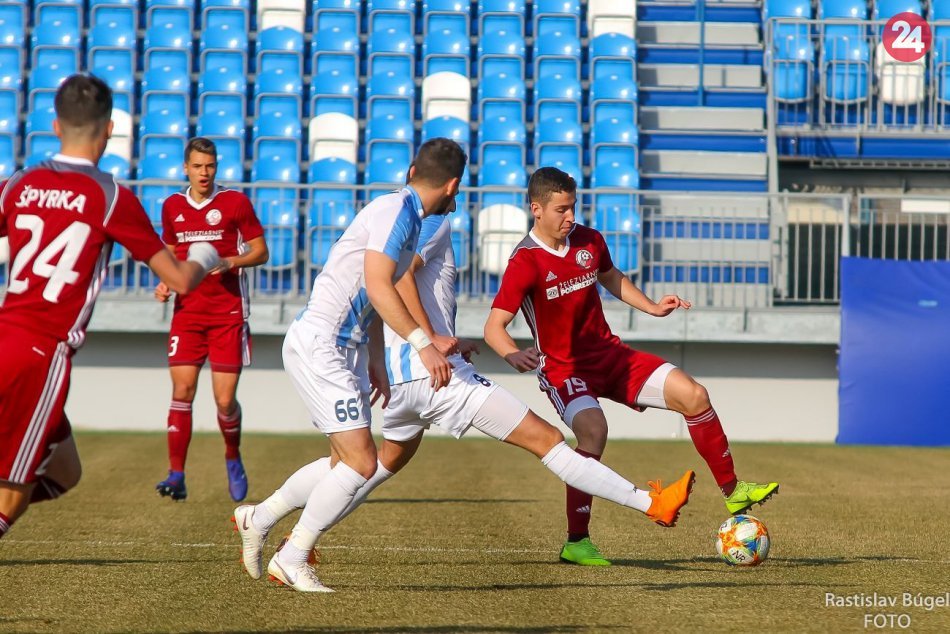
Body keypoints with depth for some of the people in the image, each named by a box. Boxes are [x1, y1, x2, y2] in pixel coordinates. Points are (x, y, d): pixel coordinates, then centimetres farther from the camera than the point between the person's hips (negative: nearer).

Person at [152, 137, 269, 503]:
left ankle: (233, 459, 25)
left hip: (229, 314, -3)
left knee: (225, 400, -3)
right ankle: (176, 475, -7)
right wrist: (165, 282, 3)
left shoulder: (235, 202, -2)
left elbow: (260, 252, 0)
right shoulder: (172, 207, 9)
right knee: (182, 392, -9)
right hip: (187, 312, 3)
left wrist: (230, 261, -18)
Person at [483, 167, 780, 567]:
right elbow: (494, 327, -24)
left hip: (610, 355, 6)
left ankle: (733, 493, 10)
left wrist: (651, 307, 13)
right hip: (563, 370, -6)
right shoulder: (525, 262, -18)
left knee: (693, 395, -5)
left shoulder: (588, 241, 1)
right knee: (593, 429, -34)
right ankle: (576, 543, -24)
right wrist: (513, 355, -45)